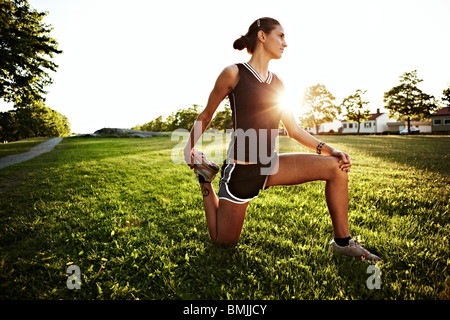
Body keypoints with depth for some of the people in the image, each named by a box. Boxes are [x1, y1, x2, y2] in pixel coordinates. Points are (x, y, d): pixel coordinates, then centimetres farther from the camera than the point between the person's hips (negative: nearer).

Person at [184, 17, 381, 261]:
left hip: (270, 165, 6)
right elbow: (206, 116, 2)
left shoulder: (277, 83, 9)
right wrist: (189, 149, 10)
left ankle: (342, 241, 3)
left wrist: (327, 149, -3)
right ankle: (206, 179, 28)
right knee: (223, 240, 8)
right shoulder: (233, 74, -9)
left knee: (336, 167, -11)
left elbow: (293, 129, 10)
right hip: (240, 169, -5)